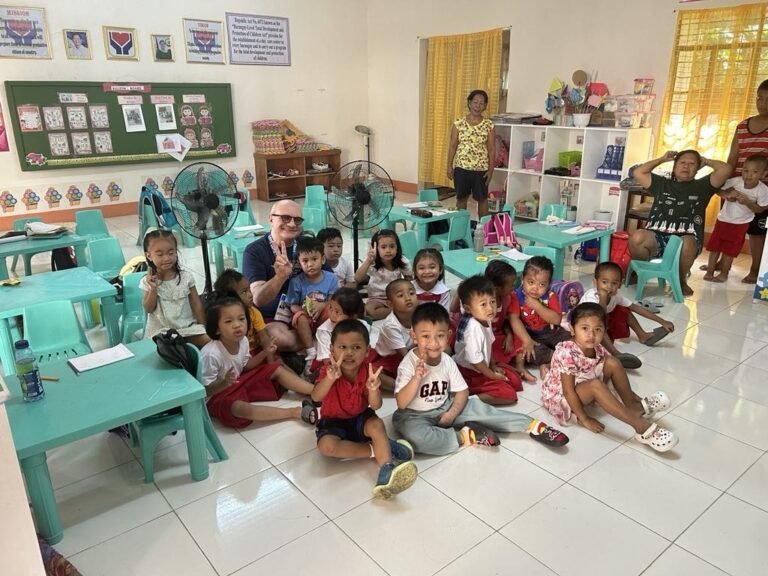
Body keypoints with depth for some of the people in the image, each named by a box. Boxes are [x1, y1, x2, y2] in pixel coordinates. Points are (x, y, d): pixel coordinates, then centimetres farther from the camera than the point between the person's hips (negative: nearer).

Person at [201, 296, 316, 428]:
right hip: (217, 396, -8)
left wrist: (264, 353, -6)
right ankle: (297, 412, -36)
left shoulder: (242, 340, -10)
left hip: (238, 383, 8)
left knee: (277, 369, 1)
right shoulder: (210, 354, -31)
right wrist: (224, 383, -42)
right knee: (241, 408, -38)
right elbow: (205, 390, -23)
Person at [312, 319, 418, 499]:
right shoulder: (328, 371, -17)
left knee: (377, 424, -31)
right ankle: (381, 448, -22)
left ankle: (386, 472, -40)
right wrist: (330, 378, -54)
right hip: (334, 422, -1)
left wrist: (373, 389, -41)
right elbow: (315, 397, -34)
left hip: (360, 418, 1)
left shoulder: (367, 372, -13)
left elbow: (375, 406, -18)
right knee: (326, 446, -30)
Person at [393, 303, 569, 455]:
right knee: (413, 435, -37)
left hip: (444, 408, 5)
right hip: (415, 416, -4)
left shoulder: (447, 361, -6)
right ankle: (464, 437, -22)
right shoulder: (409, 364, -21)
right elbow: (401, 403, -25)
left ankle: (533, 425, -1)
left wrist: (451, 414, -16)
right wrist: (417, 378, -39)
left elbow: (462, 391, 2)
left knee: (478, 408, -13)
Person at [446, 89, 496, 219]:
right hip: (461, 167, 1)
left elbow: (492, 149, -2)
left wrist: (491, 169, -6)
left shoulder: (489, 126, -2)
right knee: (461, 197, 11)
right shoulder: (459, 123, -1)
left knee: (482, 199, 7)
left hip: (481, 169, -1)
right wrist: (449, 166, -2)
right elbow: (452, 146, 2)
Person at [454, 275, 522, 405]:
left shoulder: (485, 320, -1)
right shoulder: (473, 328, -30)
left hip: (482, 368, 10)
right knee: (509, 394, -15)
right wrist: (492, 375, -13)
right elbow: (474, 359, -26)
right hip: (470, 374, -10)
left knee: (515, 380, 12)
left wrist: (494, 367, 10)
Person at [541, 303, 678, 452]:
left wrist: (632, 396, -3)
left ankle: (633, 405, -2)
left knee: (612, 362, -9)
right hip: (560, 397, -8)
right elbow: (569, 392, -27)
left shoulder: (598, 350, -10)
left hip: (585, 391, 8)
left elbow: (615, 375, 5)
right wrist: (585, 419, -22)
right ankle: (640, 426, -34)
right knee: (595, 385, -36)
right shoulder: (567, 354, -32)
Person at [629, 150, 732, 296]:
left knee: (687, 244, -40)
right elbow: (638, 173, 16)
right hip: (657, 237, 1)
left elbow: (726, 169, 4)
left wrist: (705, 161, 21)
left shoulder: (701, 186, 17)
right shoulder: (662, 183, 21)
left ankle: (681, 281, -6)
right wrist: (661, 159, 23)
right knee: (636, 237, -34)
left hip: (686, 238, 0)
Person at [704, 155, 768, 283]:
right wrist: (728, 193, -25)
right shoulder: (734, 181, -18)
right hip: (723, 219, 2)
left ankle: (724, 273, 20)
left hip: (740, 224, -2)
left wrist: (747, 202, -28)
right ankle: (710, 271, 20)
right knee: (714, 246, 8)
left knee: (729, 250, 5)